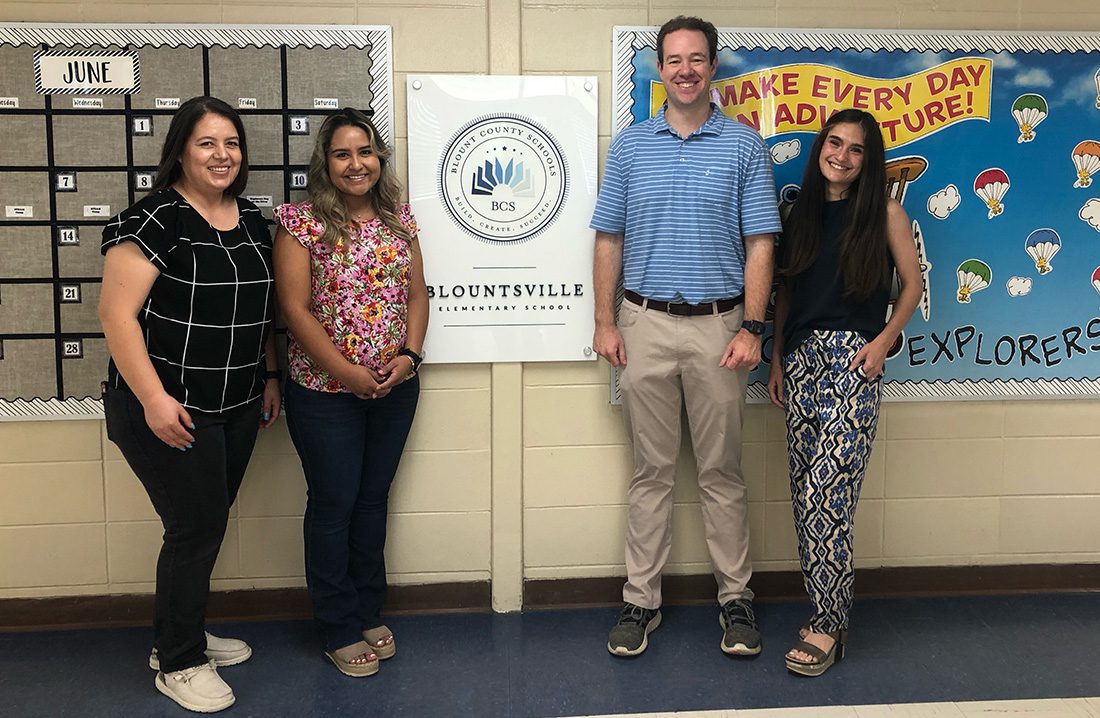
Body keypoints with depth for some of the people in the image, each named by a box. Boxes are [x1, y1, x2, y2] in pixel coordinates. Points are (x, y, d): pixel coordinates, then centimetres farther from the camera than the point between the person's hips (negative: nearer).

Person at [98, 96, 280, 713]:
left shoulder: (252, 221, 9)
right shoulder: (155, 219, -14)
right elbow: (117, 313, -18)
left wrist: (270, 376, 15)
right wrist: (154, 399, -22)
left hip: (237, 407, 7)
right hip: (171, 410, -7)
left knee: (208, 523, 16)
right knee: (197, 527, -1)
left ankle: (184, 632, 36)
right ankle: (178, 664, 18)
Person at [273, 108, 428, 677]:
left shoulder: (398, 219, 6)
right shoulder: (301, 222, -9)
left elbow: (417, 295, 8)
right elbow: (295, 309, -13)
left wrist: (409, 355, -9)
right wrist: (350, 374, -17)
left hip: (395, 389, 5)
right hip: (325, 391, -4)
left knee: (373, 498, 15)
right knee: (334, 504, 6)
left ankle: (370, 614, 30)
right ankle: (340, 630, 20)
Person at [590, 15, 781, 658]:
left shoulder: (745, 146, 3)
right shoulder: (630, 146, 8)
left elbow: (760, 244, 0)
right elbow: (609, 240, 8)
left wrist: (752, 328, -8)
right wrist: (605, 322, 1)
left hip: (719, 324, -1)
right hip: (646, 323, 1)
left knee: (723, 472, 6)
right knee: (652, 471, 8)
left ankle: (736, 598, 19)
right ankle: (642, 600, 16)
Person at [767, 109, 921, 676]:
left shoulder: (884, 213, 3)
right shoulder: (801, 213, 14)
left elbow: (912, 285, 6)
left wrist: (882, 343, -7)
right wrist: (777, 360, 11)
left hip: (853, 358, -5)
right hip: (802, 357, 5)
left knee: (828, 492, -12)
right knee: (807, 492, 3)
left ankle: (826, 627, -3)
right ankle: (829, 612, 15)